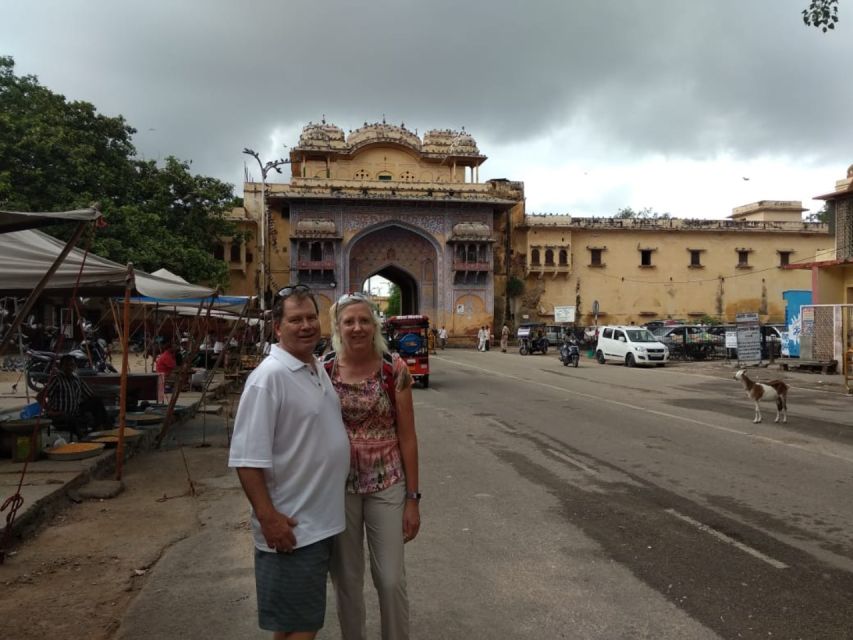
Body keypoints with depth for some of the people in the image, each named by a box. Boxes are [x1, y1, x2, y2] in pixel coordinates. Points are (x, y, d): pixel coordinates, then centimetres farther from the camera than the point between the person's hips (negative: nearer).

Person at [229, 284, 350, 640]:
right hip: (291, 527, -8)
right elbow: (247, 459, -22)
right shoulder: (269, 376, -20)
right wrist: (268, 518, -24)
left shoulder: (319, 368, 7)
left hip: (323, 520, 8)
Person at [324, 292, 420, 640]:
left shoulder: (395, 369, -8)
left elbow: (407, 436, -4)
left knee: (391, 579, 7)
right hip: (338, 485, 1)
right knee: (346, 579, 13)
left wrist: (413, 498, -4)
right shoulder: (322, 369, -6)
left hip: (387, 484, -1)